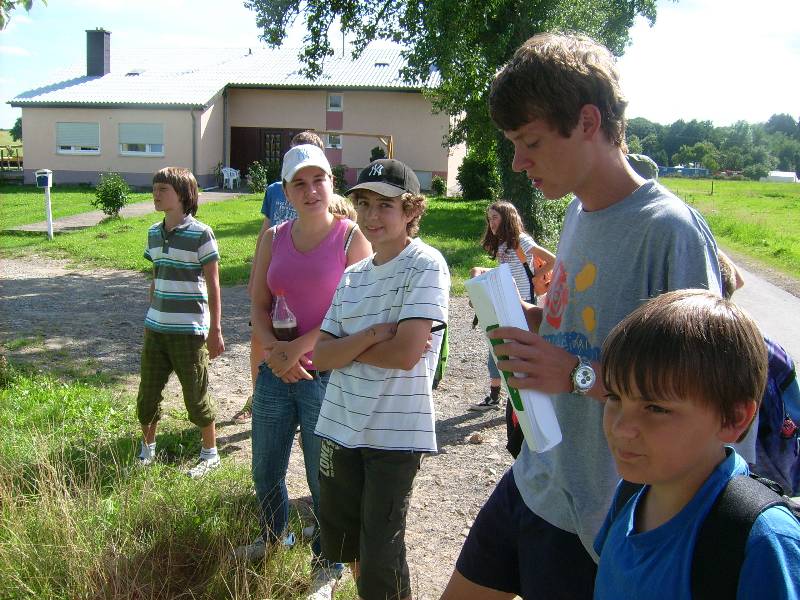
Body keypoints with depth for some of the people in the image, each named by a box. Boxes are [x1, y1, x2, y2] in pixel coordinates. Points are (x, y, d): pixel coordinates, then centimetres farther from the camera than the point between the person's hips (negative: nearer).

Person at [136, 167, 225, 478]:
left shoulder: (200, 234, -11)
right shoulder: (154, 233, 7)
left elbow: (213, 286, -9)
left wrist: (215, 331, -9)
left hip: (189, 331, -6)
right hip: (156, 329, 6)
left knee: (196, 397, 5)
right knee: (147, 394, 13)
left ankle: (210, 454, 23)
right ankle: (147, 448, 34)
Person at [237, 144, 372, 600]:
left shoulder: (352, 237, -8)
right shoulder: (273, 238, 7)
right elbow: (259, 305, 7)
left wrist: (298, 348, -15)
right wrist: (273, 349, -11)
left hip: (326, 376, -5)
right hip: (275, 374, 5)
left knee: (324, 479, 7)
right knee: (266, 469, 20)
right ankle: (274, 536, 48)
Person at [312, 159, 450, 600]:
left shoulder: (426, 265, -11)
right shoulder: (353, 275, 9)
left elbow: (405, 354, -20)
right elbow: (321, 356, 0)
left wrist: (346, 345, -6)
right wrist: (371, 335, -17)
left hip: (396, 432, -7)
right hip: (341, 425, 7)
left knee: (381, 556, 1)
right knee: (341, 541, 19)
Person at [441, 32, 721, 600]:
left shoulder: (669, 229, -22)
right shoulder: (578, 211, 5)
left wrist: (578, 375, -29)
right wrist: (522, 316, -1)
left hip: (595, 521, -8)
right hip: (531, 483, 8)